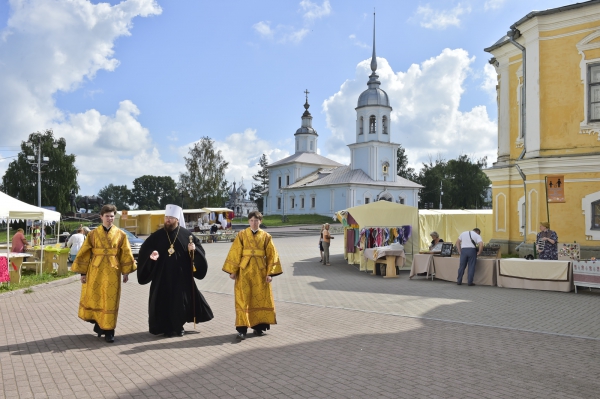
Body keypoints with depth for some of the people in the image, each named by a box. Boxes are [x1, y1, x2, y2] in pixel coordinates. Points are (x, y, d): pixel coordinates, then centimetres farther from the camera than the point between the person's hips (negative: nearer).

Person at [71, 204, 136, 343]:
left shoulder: (120, 234, 2)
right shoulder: (93, 234, 2)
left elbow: (125, 254, 3)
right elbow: (85, 254, 3)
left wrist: (126, 272, 0)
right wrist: (82, 272, 0)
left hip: (112, 272, 0)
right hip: (95, 271, 1)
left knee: (110, 301, 1)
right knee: (94, 298, 6)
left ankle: (108, 331, 10)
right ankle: (98, 323, 31)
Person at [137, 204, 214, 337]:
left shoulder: (187, 234, 0)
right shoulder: (157, 235, 2)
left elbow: (199, 249, 5)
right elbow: (145, 250, 3)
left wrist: (194, 249, -17)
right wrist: (151, 254, -17)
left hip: (181, 275, 0)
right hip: (162, 275, 0)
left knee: (181, 300, 5)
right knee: (164, 300, 2)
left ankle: (179, 326, 22)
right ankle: (167, 327, 16)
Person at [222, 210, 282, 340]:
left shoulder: (266, 236, 3)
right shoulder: (241, 235, 2)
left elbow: (272, 255, 1)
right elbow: (235, 253, 0)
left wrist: (270, 273, -6)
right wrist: (232, 270, -6)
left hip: (260, 271, 1)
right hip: (244, 270, -1)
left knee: (260, 298, 7)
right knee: (243, 299, -4)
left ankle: (259, 326, 21)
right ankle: (242, 329, -1)